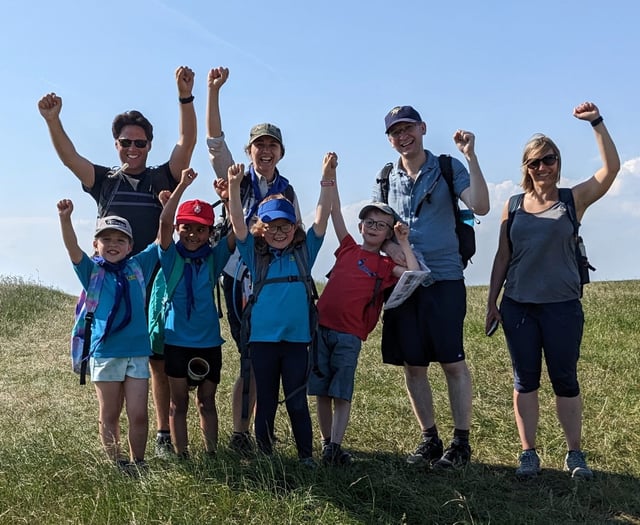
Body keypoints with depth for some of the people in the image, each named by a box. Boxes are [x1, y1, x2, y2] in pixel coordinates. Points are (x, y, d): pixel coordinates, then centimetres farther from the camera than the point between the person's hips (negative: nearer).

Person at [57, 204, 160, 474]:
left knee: (138, 414, 2)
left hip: (137, 352, 1)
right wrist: (65, 218, -30)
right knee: (109, 416, 9)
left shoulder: (138, 266, 6)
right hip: (104, 353, -1)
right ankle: (115, 465, 20)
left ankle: (137, 465, 15)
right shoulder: (92, 271, 2)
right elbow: (72, 247, -14)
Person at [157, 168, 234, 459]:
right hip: (177, 341, -2)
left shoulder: (214, 258, 2)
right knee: (179, 402, 7)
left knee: (207, 401, 11)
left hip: (209, 341, 2)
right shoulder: (172, 257, -4)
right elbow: (164, 222, -19)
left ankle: (211, 454, 18)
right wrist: (183, 185, -23)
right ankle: (181, 456, 14)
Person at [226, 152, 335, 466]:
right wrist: (234, 186, -21)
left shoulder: (304, 252, 6)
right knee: (265, 401, 9)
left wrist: (328, 178, -11)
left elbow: (322, 217, -2)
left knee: (297, 401, 7)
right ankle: (264, 457, 19)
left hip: (296, 338, 0)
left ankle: (306, 457, 16)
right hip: (262, 338, 0)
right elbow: (237, 222, -7)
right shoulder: (255, 255, 4)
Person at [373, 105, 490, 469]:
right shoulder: (386, 179, 11)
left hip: (444, 278, -4)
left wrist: (471, 156, -21)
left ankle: (462, 442, 8)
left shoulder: (448, 169, -1)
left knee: (453, 361, -3)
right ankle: (430, 439, 21)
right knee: (413, 365, 8)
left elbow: (481, 207, -15)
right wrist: (389, 246, -9)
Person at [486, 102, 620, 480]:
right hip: (518, 305, 2)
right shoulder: (513, 206, 7)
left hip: (562, 306, -2)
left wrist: (597, 122, -15)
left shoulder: (574, 200, 2)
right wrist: (492, 301, 7)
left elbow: (612, 168, -11)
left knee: (566, 380, 4)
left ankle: (575, 454, 15)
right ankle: (529, 453, 14)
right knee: (525, 381, 6)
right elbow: (502, 257, 10)